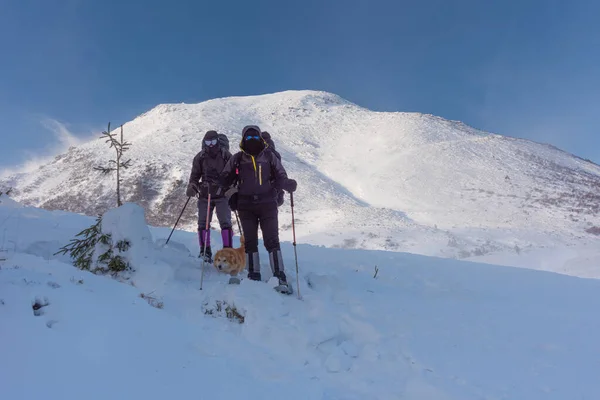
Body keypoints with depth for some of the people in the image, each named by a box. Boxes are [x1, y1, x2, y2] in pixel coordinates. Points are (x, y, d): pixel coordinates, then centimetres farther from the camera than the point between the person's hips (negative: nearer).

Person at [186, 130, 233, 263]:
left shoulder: (225, 155, -2)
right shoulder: (200, 157, 5)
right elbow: (195, 175, 12)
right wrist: (191, 186, -5)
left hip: (222, 195, -2)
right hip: (205, 195, 3)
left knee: (225, 223, -6)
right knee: (203, 223, 3)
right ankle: (205, 251, 14)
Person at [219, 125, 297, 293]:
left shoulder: (269, 157, 5)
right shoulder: (237, 158, 7)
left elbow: (280, 178, 4)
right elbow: (225, 181, 11)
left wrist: (289, 184, -18)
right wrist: (227, 178, -13)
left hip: (267, 204, -2)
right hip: (246, 206, 2)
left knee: (272, 241, -6)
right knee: (250, 242, 6)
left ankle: (280, 278, -3)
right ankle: (254, 276, 15)